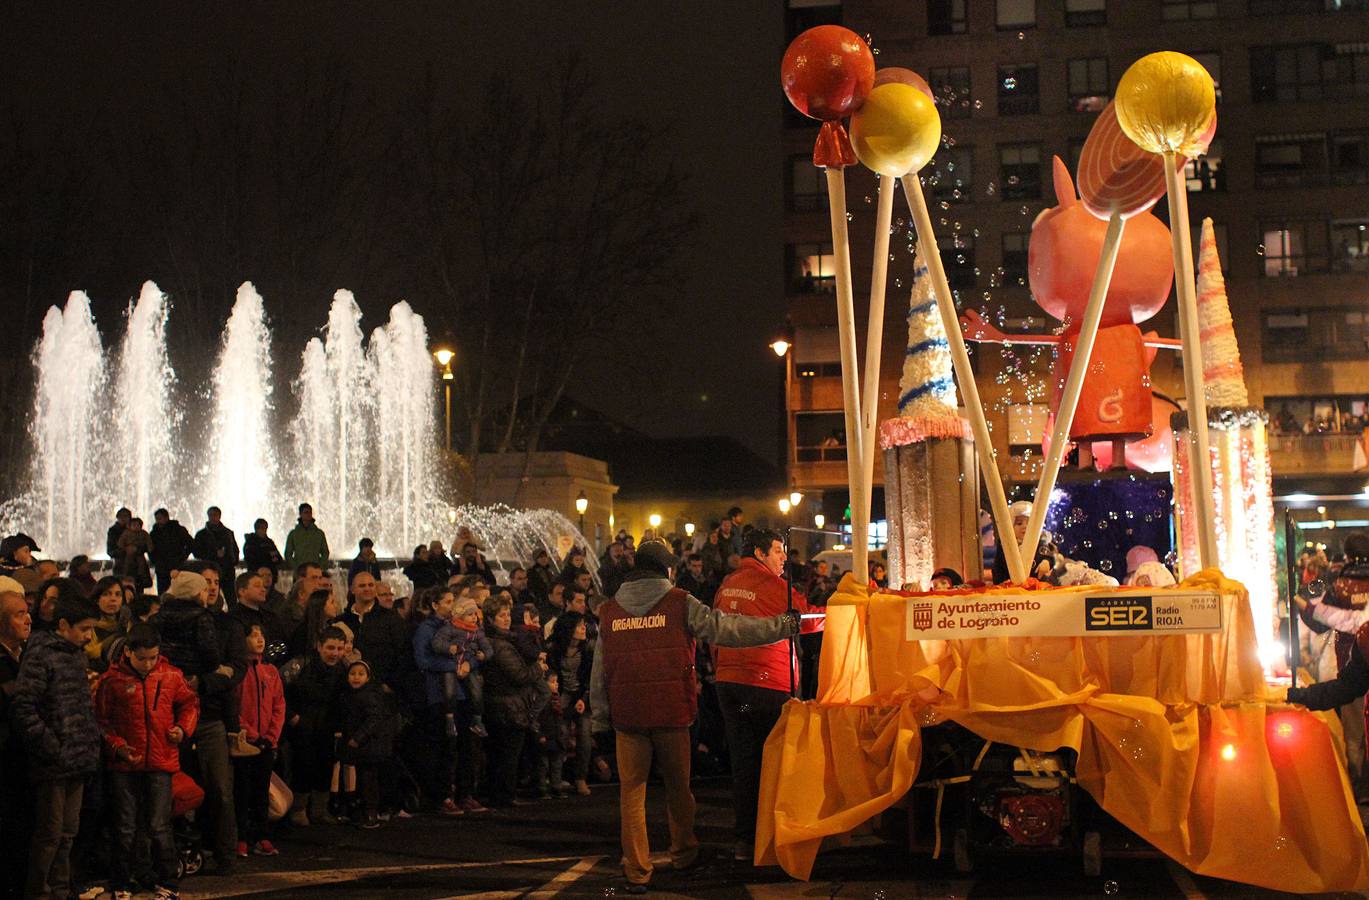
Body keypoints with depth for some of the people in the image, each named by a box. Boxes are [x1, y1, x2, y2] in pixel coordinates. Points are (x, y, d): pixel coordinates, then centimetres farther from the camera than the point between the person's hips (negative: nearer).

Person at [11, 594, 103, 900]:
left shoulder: (77, 655, 14)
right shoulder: (40, 655, -11)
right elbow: (22, 708, -18)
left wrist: (91, 743, 11)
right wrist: (51, 748, -17)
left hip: (78, 761, 8)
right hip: (54, 764, -8)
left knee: (68, 832, 15)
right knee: (50, 833, -1)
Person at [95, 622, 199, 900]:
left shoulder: (171, 675, 1)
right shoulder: (112, 679, -4)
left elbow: (189, 702, 15)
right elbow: (101, 721, 2)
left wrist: (183, 727, -2)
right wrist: (117, 747, -10)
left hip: (161, 762, 0)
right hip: (125, 764, 0)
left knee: (159, 827, -1)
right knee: (125, 828, 8)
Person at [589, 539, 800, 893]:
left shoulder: (610, 611, 5)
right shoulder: (679, 603, -3)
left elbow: (598, 672, 7)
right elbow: (728, 630, -6)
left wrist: (600, 717, 14)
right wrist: (782, 625, 0)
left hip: (627, 715, 1)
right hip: (671, 713, -1)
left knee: (632, 791, 5)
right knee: (677, 785, 16)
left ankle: (637, 871, 2)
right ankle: (684, 853, 32)